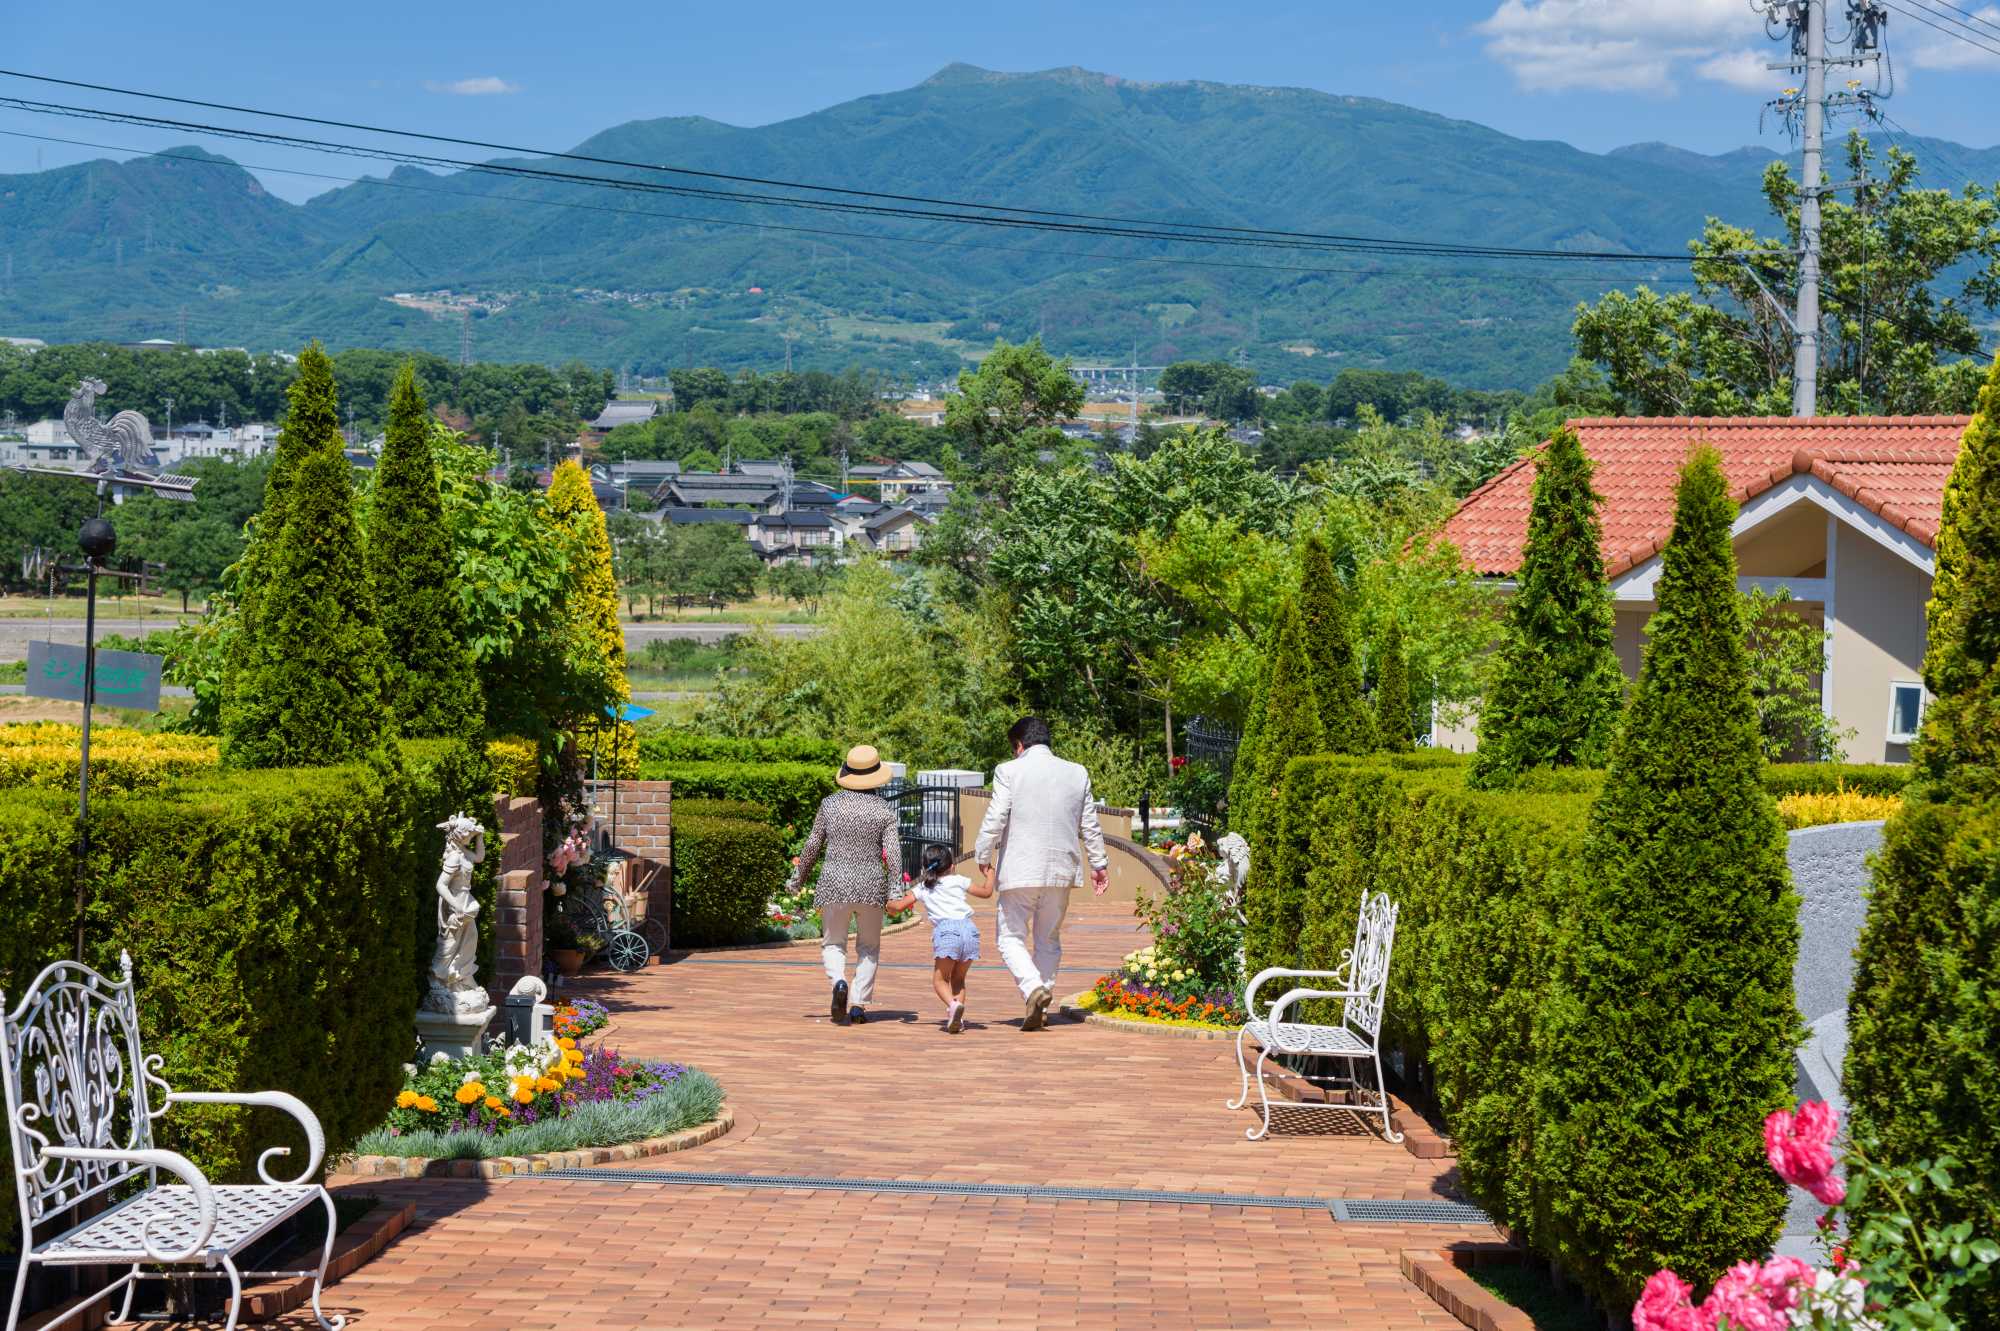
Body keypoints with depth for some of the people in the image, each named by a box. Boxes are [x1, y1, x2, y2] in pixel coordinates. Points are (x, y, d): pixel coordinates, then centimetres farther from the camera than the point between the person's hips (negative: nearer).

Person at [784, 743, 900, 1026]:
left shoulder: (830, 804, 0)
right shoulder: (883, 809, -1)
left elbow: (813, 845, 4)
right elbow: (893, 849, -10)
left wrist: (797, 878, 15)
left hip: (835, 883, 0)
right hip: (871, 885, 0)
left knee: (833, 943, 13)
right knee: (869, 947, 17)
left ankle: (839, 982, -18)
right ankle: (858, 1005, 7)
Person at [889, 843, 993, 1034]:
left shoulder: (922, 888, 18)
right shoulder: (958, 880, 21)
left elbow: (899, 906, 15)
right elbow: (986, 892, 26)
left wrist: (889, 903, 38)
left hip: (946, 930, -3)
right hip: (969, 928, 3)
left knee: (940, 978, 6)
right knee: (958, 978, 19)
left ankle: (953, 1004, -24)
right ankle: (958, 1017, 1)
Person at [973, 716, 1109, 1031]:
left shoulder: (1008, 771, -7)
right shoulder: (1077, 773, 6)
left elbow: (995, 818, -10)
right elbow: (1090, 824, 12)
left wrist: (984, 857, 2)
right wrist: (1099, 864, 21)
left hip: (1019, 871, -4)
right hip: (1061, 871, 4)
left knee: (1012, 938, 5)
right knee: (1049, 940, 16)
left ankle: (1033, 988, -19)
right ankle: (1042, 1008, 13)